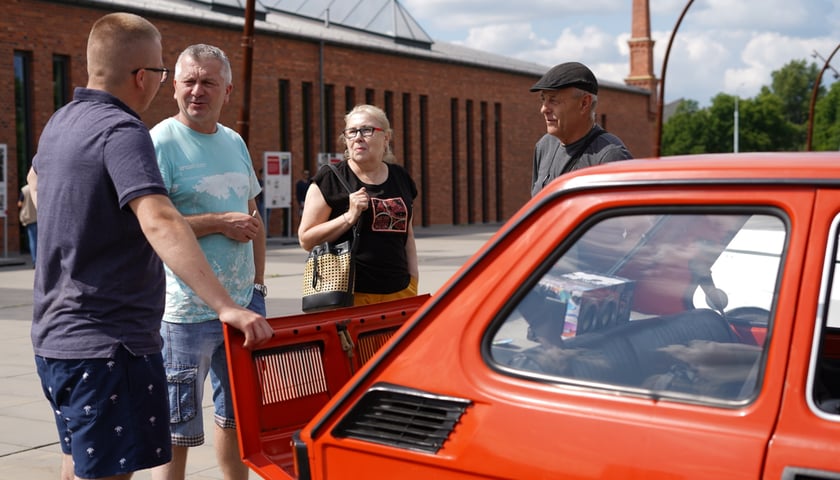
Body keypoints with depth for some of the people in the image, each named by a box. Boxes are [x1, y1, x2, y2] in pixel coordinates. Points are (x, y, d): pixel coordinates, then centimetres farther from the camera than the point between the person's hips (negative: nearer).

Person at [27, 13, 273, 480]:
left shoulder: (62, 121, 11)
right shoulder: (122, 131, -19)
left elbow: (37, 178, 33)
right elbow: (160, 221, -34)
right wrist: (227, 307, -41)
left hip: (56, 335, 10)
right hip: (108, 343, -10)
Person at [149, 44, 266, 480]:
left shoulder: (234, 142, 11)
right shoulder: (161, 142, -10)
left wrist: (258, 284, 14)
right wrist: (220, 223, -18)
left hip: (241, 304, 7)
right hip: (187, 310, -7)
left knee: (237, 414, 17)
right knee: (177, 429, 1)